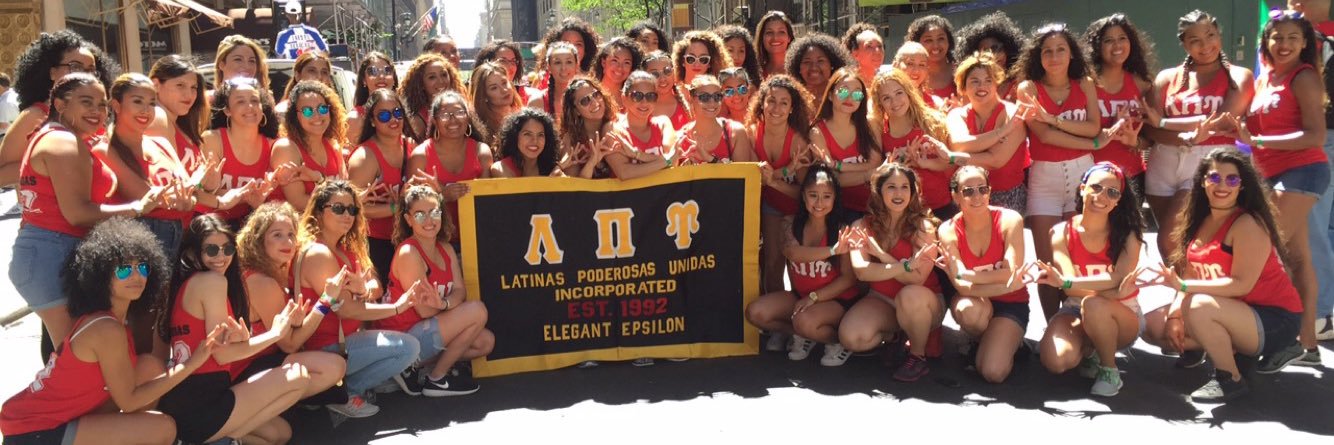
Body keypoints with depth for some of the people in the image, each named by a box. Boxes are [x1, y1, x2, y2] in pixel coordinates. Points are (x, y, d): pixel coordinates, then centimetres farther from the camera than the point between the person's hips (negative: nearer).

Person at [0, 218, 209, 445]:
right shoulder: (107, 328, -21)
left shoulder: (97, 316, 7)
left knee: (150, 367, 5)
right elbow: (128, 401, -15)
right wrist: (191, 363, -17)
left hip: (42, 418, 9)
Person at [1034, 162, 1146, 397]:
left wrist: (1064, 281, -36)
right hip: (1076, 311, 1)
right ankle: (1090, 350, 9)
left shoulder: (1128, 234, -8)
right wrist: (1113, 290, -29)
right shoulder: (1061, 232, -7)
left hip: (1122, 316, -1)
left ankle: (1109, 369, -10)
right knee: (1056, 361, -29)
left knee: (1093, 305, -37)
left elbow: (1117, 280, -24)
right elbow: (1070, 288, -16)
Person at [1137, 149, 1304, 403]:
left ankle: (1230, 379, -13)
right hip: (1232, 313, 8)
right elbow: (1190, 280, 3)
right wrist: (1174, 316, -11)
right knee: (1151, 325, -2)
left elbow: (1241, 285, -26)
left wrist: (1181, 285, -32)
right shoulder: (1201, 221, 3)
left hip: (1274, 319, -8)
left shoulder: (1248, 224, -19)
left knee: (1198, 307, -34)